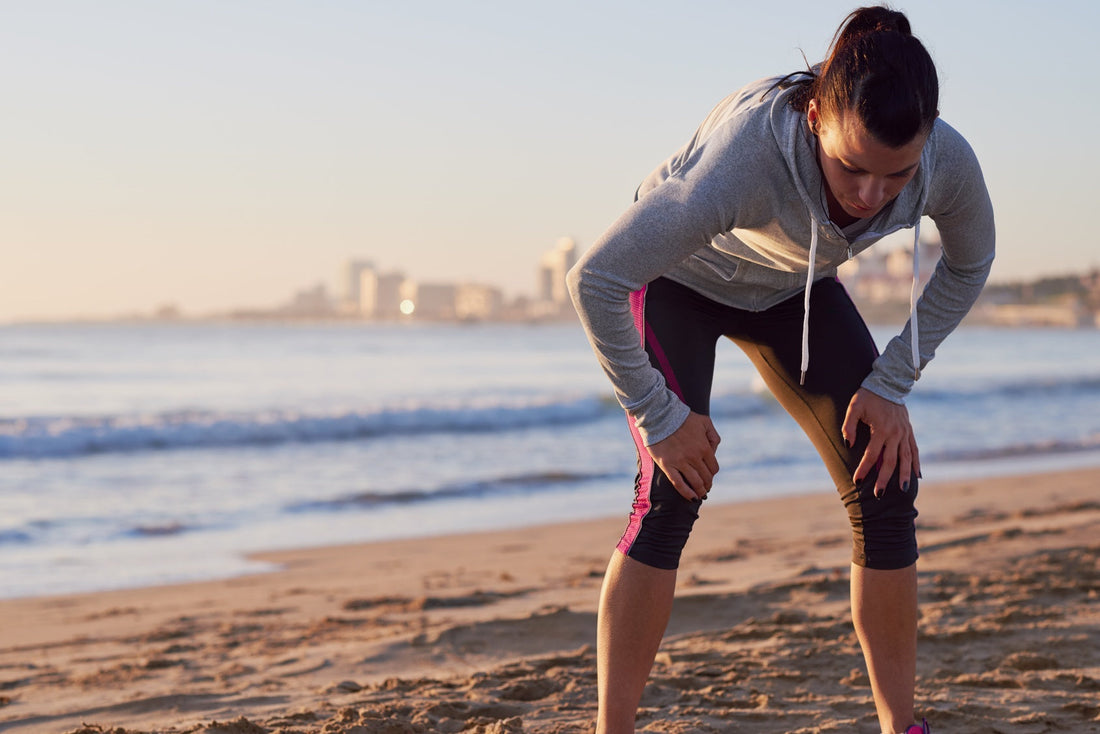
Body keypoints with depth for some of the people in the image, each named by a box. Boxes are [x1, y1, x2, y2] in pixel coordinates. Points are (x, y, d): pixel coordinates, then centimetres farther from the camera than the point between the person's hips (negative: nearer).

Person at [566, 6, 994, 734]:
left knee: (886, 487, -6)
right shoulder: (746, 153, -45)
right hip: (678, 279, -4)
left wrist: (891, 384, -10)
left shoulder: (948, 162, -31)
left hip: (792, 290, 4)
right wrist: (659, 417, -28)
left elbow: (968, 266, -5)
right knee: (672, 491, -21)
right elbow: (596, 278, -37)